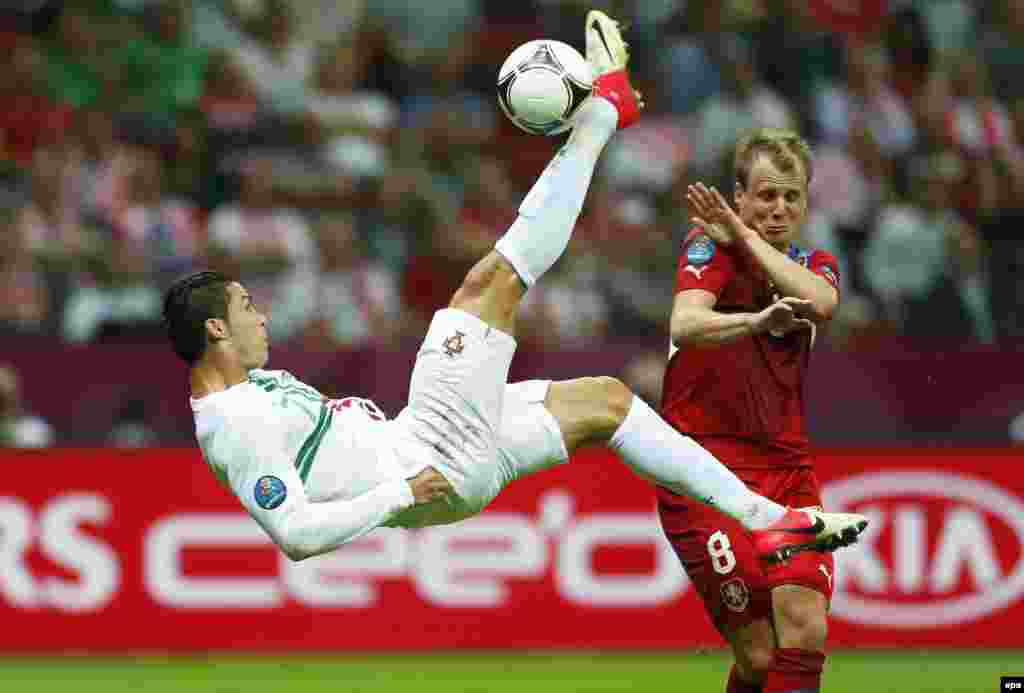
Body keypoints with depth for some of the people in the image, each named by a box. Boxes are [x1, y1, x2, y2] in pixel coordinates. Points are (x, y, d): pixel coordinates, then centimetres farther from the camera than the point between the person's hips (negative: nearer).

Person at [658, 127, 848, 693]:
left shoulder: (814, 265, 12)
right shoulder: (710, 244, -3)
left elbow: (820, 301, -14)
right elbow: (686, 324, -25)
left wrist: (746, 237, -11)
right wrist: (756, 320, -43)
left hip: (786, 466, 5)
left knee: (805, 630, -15)